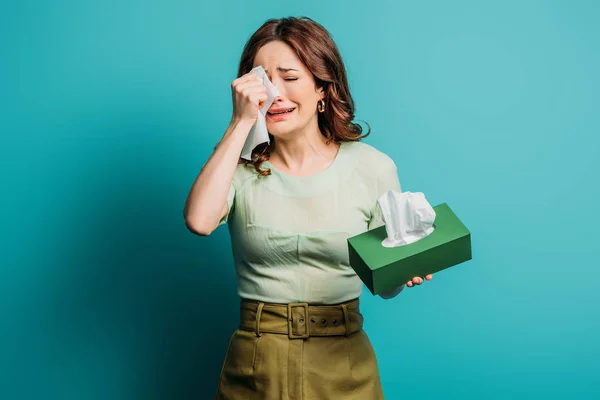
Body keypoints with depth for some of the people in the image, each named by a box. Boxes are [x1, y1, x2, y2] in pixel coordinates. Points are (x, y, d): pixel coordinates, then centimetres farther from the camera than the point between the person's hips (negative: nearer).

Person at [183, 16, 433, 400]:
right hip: (256, 367, 0)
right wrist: (241, 123, -21)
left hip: (343, 367, 0)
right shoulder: (238, 166, -3)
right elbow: (199, 221, -26)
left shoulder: (373, 167, -5)